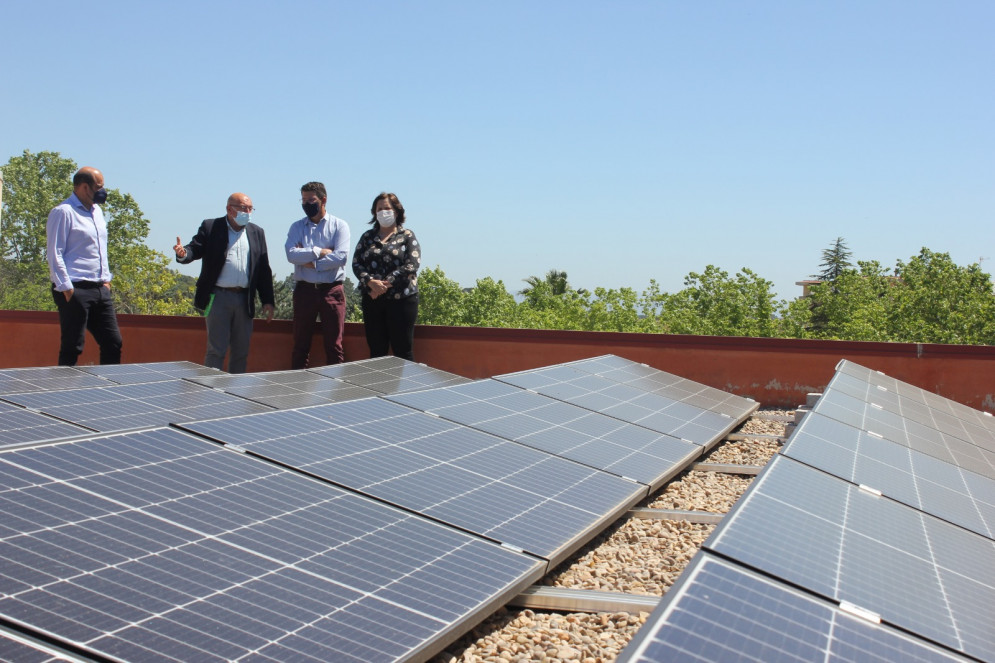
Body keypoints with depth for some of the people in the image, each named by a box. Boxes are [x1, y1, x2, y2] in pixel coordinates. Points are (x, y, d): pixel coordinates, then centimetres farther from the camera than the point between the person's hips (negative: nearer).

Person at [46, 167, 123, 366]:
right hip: (75, 291, -8)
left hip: (100, 290, 8)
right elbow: (54, 254, -12)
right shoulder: (63, 212, -8)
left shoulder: (97, 211, 17)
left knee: (113, 343, 7)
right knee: (71, 349, -3)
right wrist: (66, 288, -16)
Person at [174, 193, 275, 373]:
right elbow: (195, 249, -6)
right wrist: (183, 253, -31)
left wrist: (267, 301, 7)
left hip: (245, 300, 4)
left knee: (241, 351, 8)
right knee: (216, 350, -4)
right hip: (218, 297, -4)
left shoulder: (257, 233, 14)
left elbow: (264, 270, 12)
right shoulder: (210, 227, 3)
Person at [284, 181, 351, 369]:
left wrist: (310, 262, -9)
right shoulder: (297, 227, 10)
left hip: (332, 290, -2)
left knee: (334, 346, 1)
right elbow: (291, 254, -8)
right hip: (304, 290, 2)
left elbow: (341, 256, -12)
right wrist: (319, 252, -12)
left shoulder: (339, 225, 4)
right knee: (300, 345, 6)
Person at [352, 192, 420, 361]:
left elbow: (412, 265, -9)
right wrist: (371, 282, -15)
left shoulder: (407, 236, 4)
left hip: (401, 298, -3)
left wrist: (386, 283, -16)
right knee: (376, 351, 7)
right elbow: (356, 264, 4)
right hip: (372, 300, 4)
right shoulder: (367, 237, 14)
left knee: (403, 350, -3)